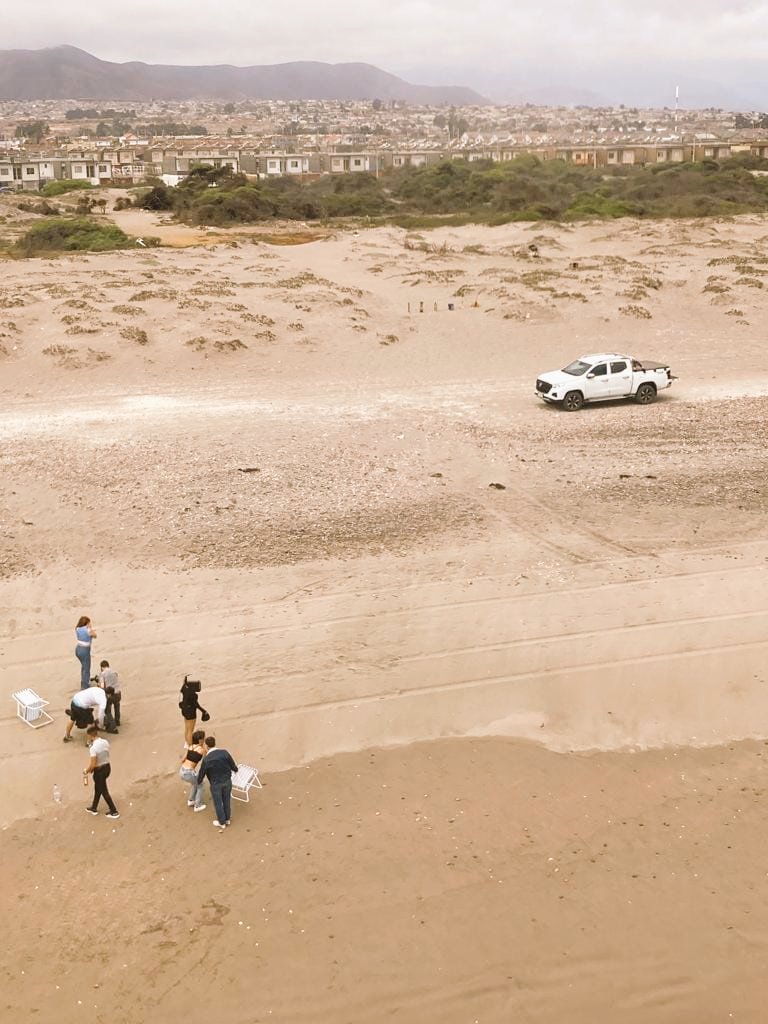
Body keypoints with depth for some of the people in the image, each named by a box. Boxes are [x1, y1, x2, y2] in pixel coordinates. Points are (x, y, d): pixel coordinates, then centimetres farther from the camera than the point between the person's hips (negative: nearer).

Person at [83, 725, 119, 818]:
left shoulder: (93, 748, -28)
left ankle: (114, 812, 19)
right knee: (98, 788, 25)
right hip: (107, 767, 8)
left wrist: (86, 771, -2)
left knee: (104, 791, 10)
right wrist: (91, 768, 18)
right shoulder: (105, 742, -5)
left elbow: (93, 764, -24)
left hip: (100, 771, -8)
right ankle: (94, 808, 42)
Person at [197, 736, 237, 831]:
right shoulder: (224, 752, -19)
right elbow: (233, 767, -7)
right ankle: (227, 819, 44)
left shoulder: (206, 760, -26)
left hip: (216, 784, -3)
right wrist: (235, 769, 20)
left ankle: (222, 823, 38)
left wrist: (199, 782, 14)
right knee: (226, 800, 25)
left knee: (218, 803, 20)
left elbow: (201, 774, -11)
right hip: (227, 781, 3)